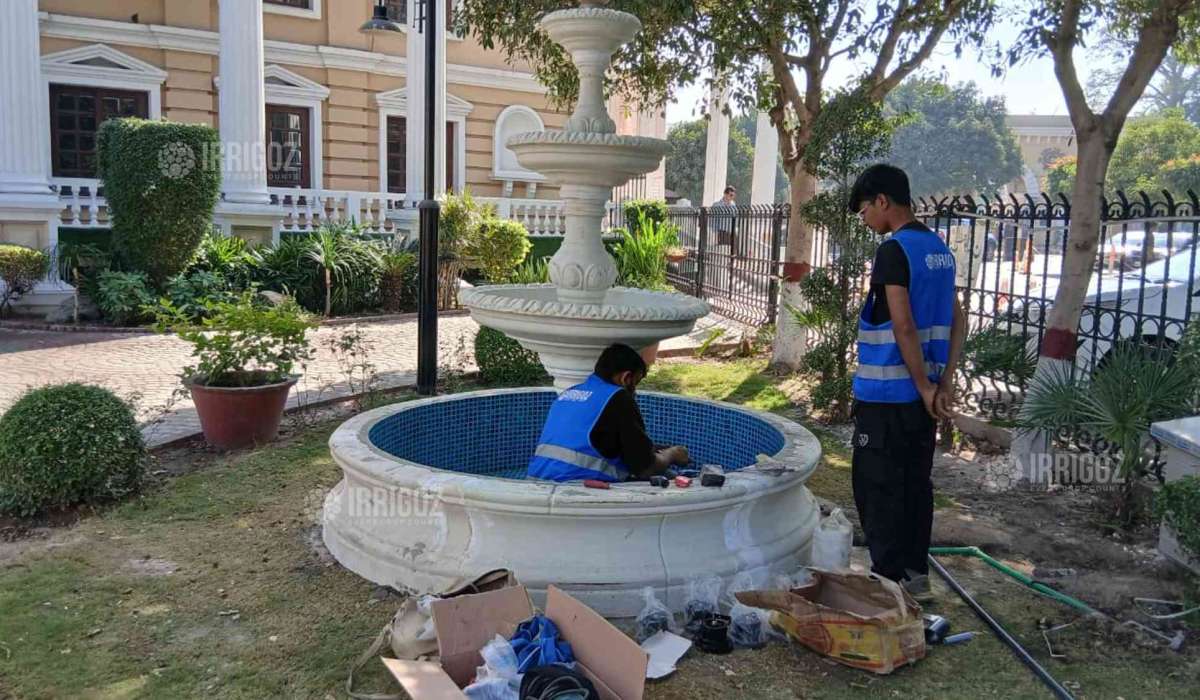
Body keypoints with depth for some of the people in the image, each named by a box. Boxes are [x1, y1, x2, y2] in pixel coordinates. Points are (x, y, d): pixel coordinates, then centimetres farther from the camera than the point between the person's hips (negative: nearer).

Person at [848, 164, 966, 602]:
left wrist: (925, 386, -13)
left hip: (887, 393, -9)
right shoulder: (940, 249, 12)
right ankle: (916, 575, 23)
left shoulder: (893, 251, -15)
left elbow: (903, 327, -20)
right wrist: (944, 383, 8)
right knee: (916, 482, 14)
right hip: (922, 393, 9)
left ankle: (888, 579, 7)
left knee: (878, 487, 1)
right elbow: (957, 320, 12)